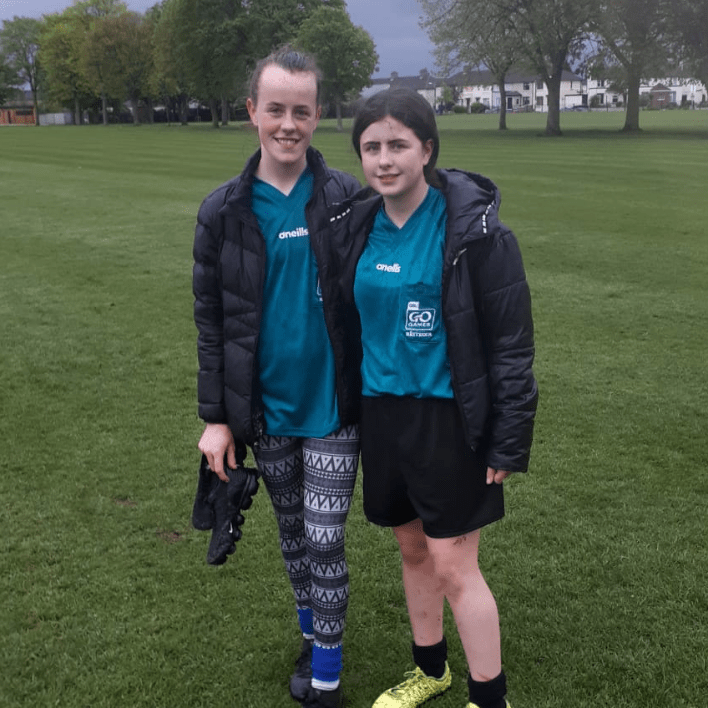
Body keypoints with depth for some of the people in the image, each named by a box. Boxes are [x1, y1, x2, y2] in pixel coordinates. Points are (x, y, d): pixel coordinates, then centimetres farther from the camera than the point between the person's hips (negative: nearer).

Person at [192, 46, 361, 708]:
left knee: (324, 541, 3)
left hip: (331, 406, -2)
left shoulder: (347, 200, -7)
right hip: (265, 410, 2)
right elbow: (211, 321, 1)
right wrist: (215, 416, -1)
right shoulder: (223, 211, -3)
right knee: (292, 531, 18)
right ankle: (311, 636, 42)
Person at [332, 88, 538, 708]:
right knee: (413, 550, 19)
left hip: (448, 418, -5)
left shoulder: (473, 228, -14)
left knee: (453, 567, 1)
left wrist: (508, 442, -13)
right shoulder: (357, 225, 2)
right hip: (381, 412, 6)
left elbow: (512, 342, -12)